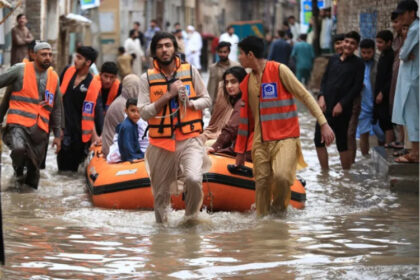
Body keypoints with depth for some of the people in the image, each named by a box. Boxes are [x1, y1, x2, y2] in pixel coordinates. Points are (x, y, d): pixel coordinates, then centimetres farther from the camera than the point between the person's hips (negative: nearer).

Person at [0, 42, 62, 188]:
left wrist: (57, 135, 18)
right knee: (19, 148, -32)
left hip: (40, 129, 5)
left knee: (34, 168, 6)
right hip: (19, 123, -4)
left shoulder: (54, 77, 12)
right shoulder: (20, 70, -2)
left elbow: (56, 108, 18)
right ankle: (18, 171, 0)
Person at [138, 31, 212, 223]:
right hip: (161, 143, 1)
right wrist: (168, 95, -13)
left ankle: (192, 217, 0)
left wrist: (191, 103, -10)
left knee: (193, 179, -25)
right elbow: (144, 112, -6)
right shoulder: (147, 78, 2)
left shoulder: (190, 71, 5)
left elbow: (207, 100, 11)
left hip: (189, 140, -1)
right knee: (161, 193, 9)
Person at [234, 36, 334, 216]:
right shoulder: (247, 82, 12)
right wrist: (240, 151, 18)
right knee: (261, 182, 1)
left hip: (285, 137, -6)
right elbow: (245, 117, 18)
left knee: (281, 175, -25)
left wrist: (324, 124, -13)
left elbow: (305, 96, -6)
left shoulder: (279, 70, -7)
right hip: (260, 141, 6)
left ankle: (280, 206, 2)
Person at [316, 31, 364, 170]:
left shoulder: (358, 64, -2)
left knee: (342, 143, 1)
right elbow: (324, 79, 15)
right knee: (319, 140, 1)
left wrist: (342, 104, -12)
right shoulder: (333, 59, 12)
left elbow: (357, 87, -7)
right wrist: (322, 96, -3)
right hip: (325, 106, 5)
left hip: (343, 109, -5)